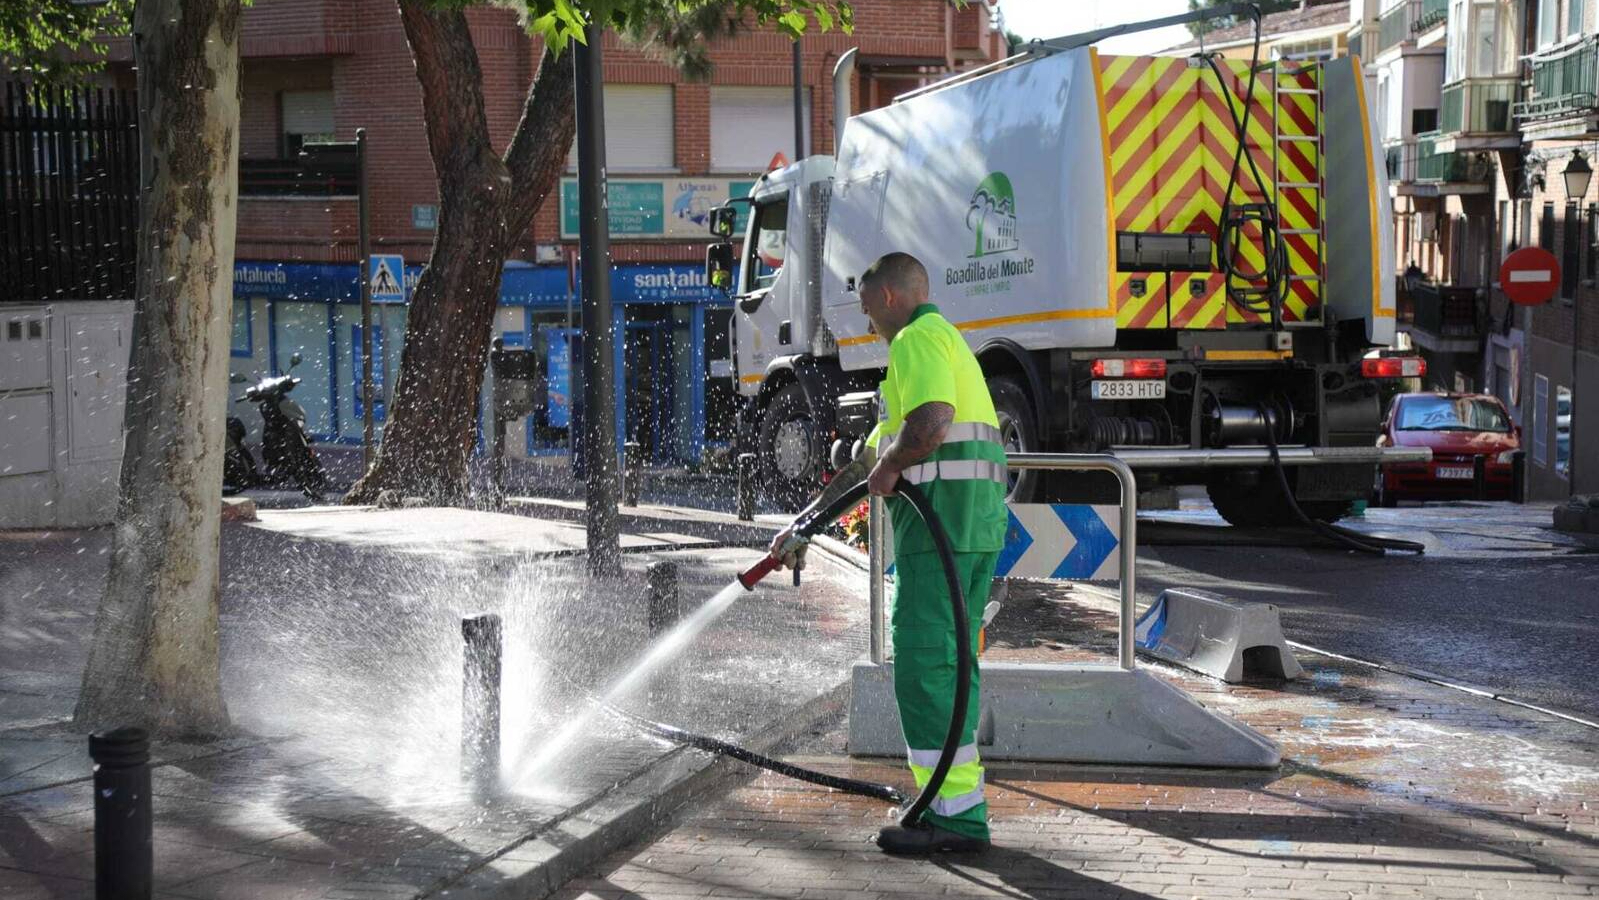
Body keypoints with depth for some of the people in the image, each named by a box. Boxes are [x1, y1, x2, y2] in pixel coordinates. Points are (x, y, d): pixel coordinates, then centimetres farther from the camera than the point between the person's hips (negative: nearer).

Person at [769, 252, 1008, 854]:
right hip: (977, 527, 10)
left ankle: (956, 814, -11)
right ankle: (963, 809, 15)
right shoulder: (945, 341, 30)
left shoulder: (919, 339, -3)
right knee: (949, 665, 13)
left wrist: (890, 466, -6)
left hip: (939, 519, -10)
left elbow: (931, 423, -25)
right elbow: (870, 459, 31)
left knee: (923, 664, -9)